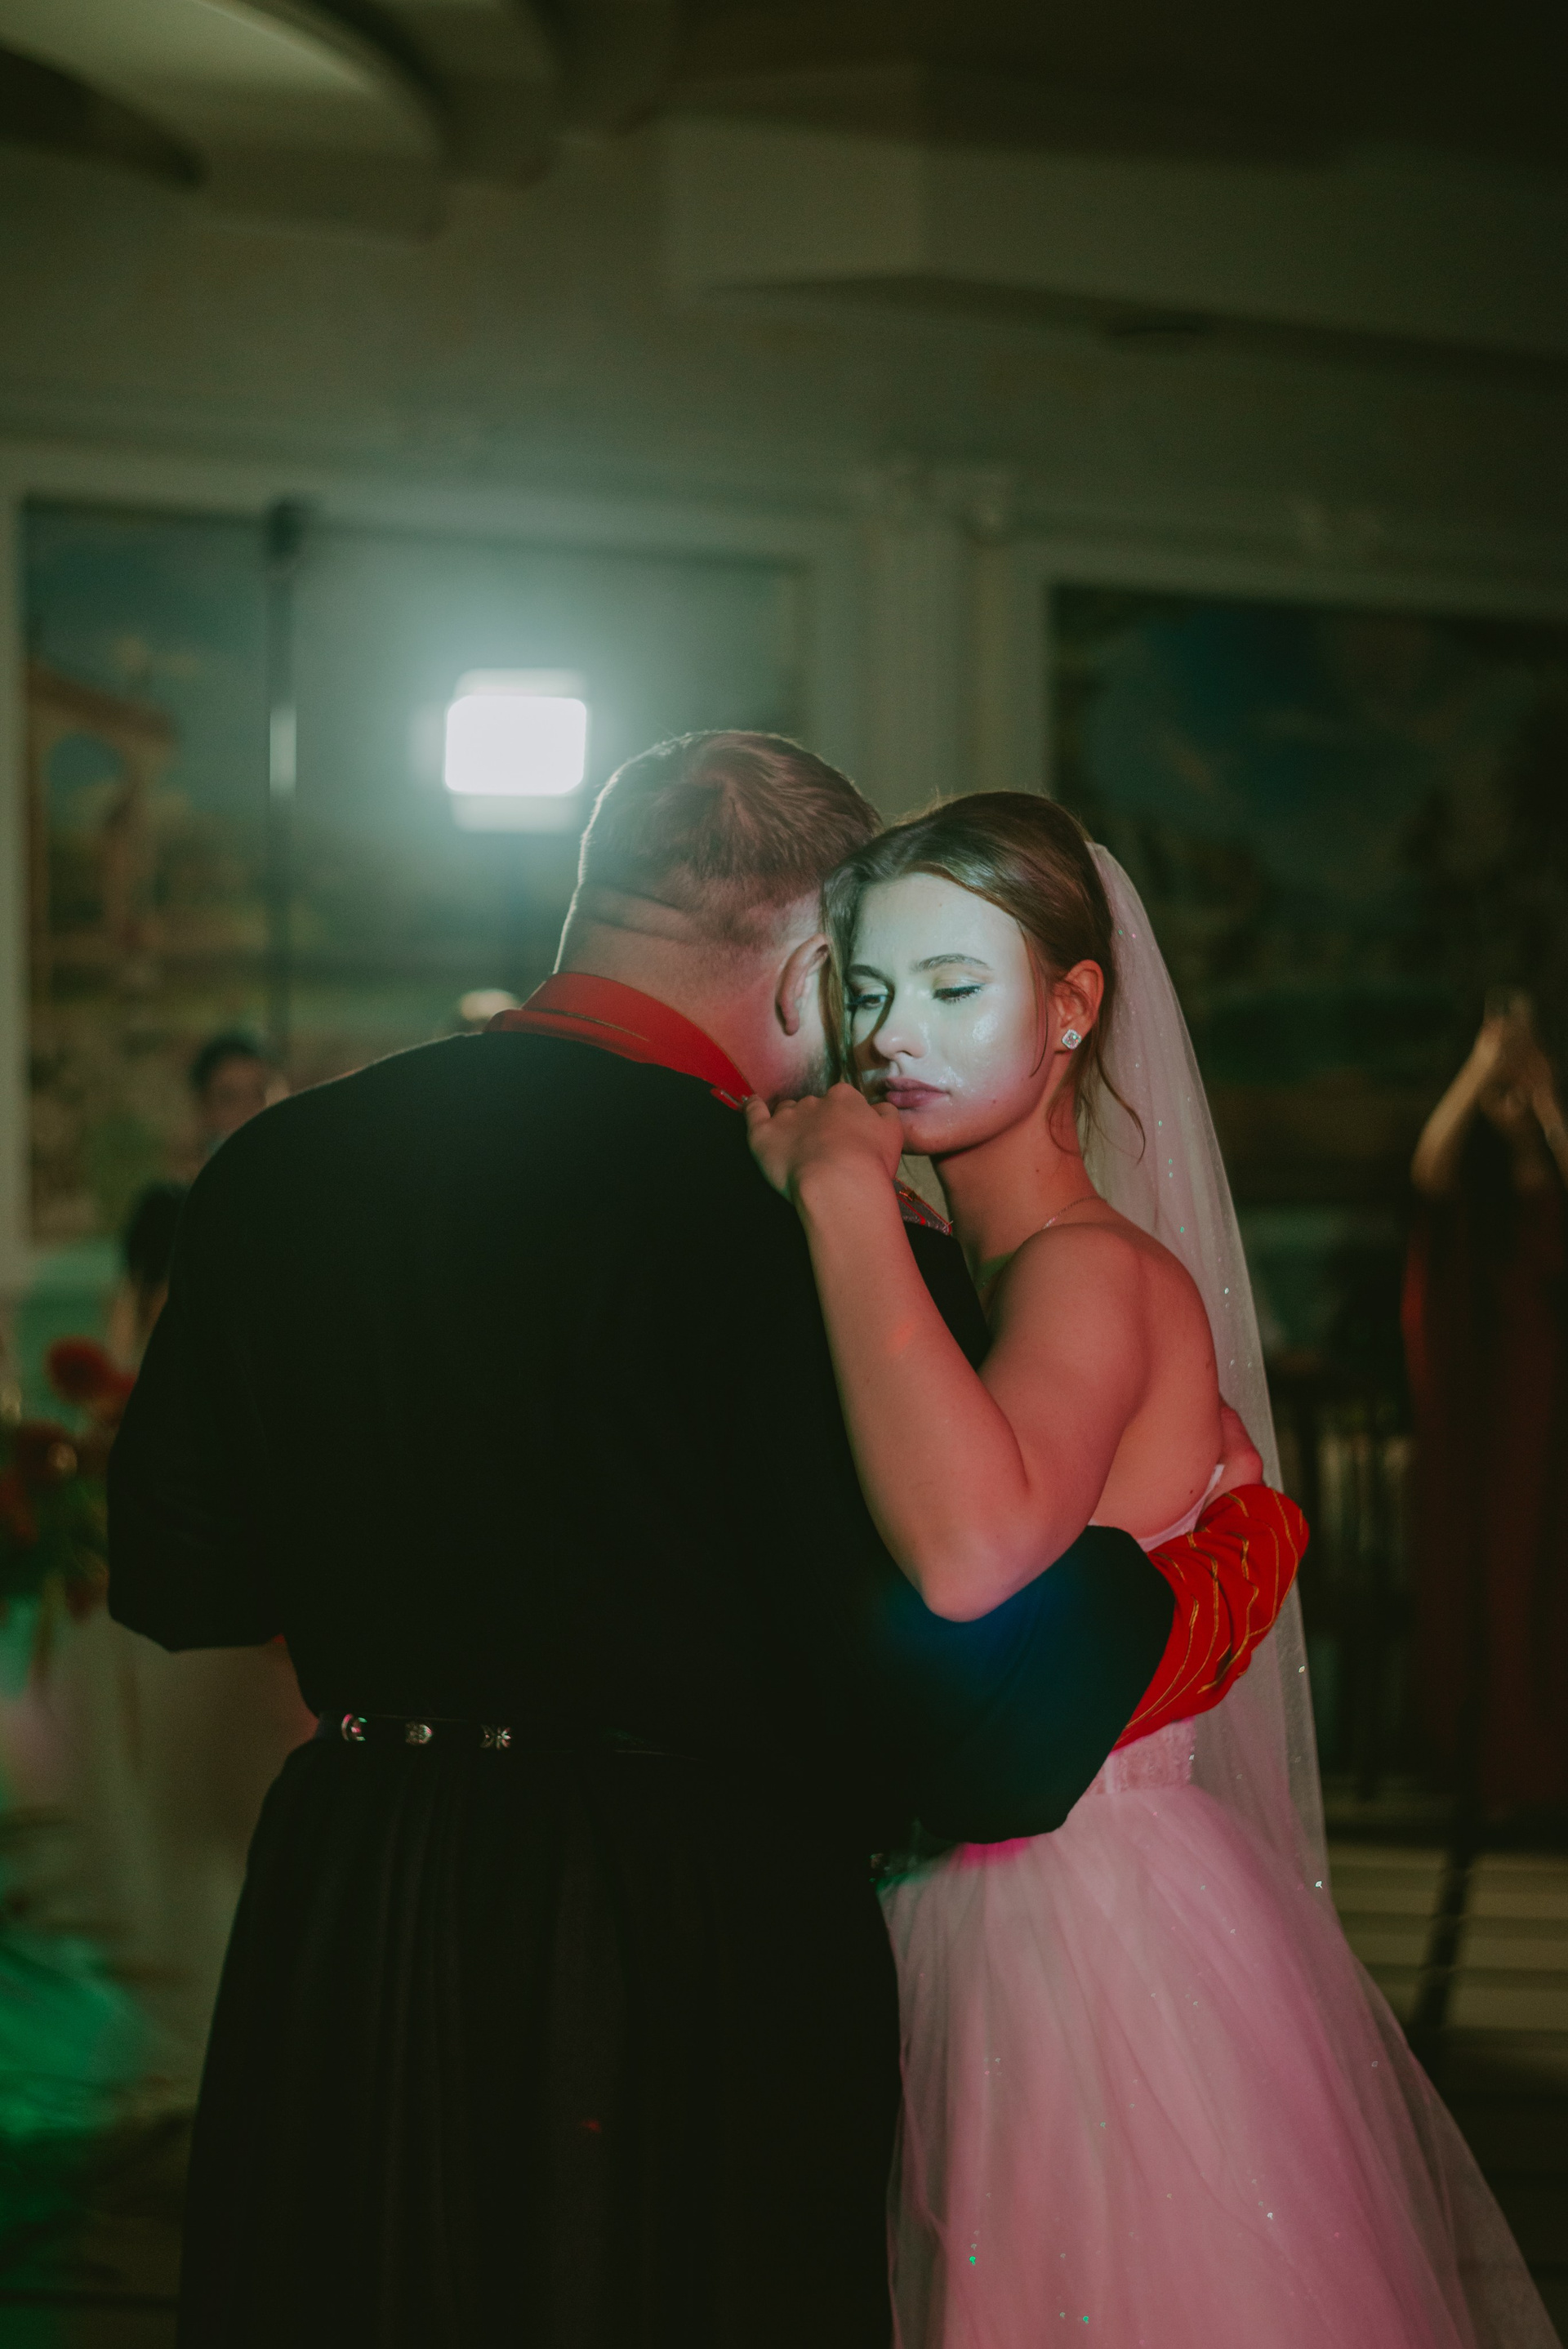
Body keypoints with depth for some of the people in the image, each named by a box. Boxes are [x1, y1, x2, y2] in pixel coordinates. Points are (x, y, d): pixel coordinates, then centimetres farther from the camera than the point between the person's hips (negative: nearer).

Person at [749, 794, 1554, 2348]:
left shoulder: (1097, 1271, -17)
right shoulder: (955, 1275, 12)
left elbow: (974, 1558, -37)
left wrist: (844, 1189, -28)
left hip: (1090, 1941, -8)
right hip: (953, 1924, 8)